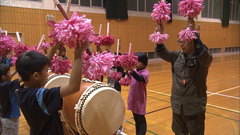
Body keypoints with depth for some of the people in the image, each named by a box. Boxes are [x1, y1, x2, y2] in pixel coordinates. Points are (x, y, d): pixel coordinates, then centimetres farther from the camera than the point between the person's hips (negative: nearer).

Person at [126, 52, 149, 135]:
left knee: (141, 119, 5)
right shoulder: (134, 71, 5)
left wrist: (131, 71, -48)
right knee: (136, 119, 18)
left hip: (140, 99, -6)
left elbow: (140, 78, -34)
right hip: (133, 99, 6)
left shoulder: (145, 72, -14)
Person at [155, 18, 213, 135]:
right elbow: (163, 53, 2)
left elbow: (203, 55, -32)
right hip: (177, 106, 5)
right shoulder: (178, 56, 4)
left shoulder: (203, 59, -11)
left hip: (195, 108, -5)